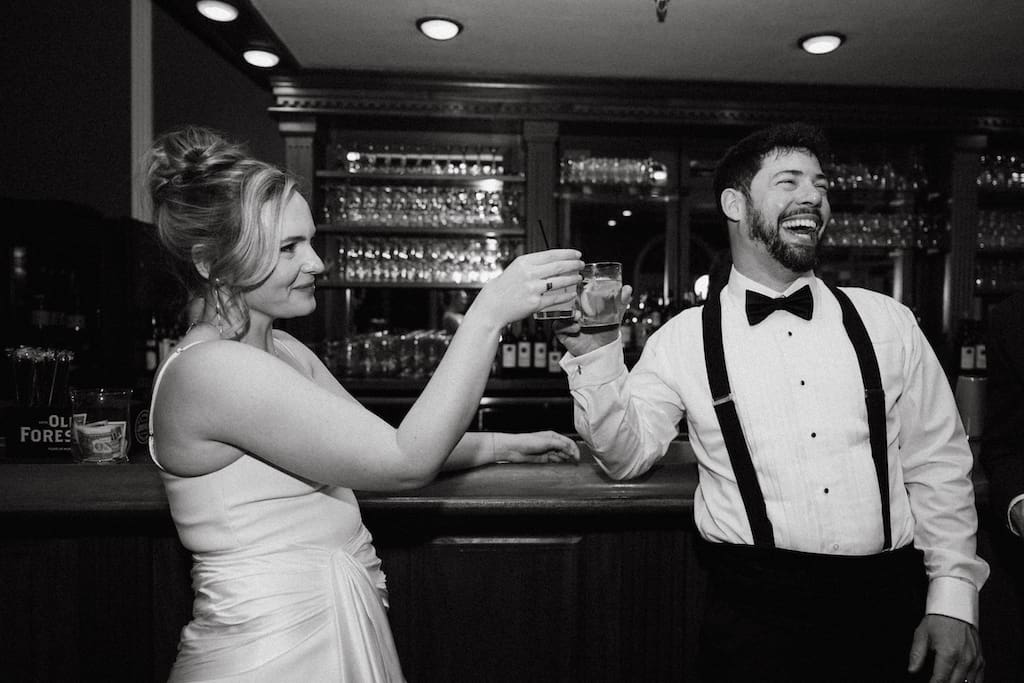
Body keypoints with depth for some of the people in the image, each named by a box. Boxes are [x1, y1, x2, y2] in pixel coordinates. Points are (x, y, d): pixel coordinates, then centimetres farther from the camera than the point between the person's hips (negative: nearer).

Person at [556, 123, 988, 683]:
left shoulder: (886, 322, 3)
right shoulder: (684, 339, -4)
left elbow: (938, 466, 6)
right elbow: (626, 455, -6)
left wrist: (953, 599, 0)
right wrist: (593, 354, -20)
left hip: (889, 610, 3)